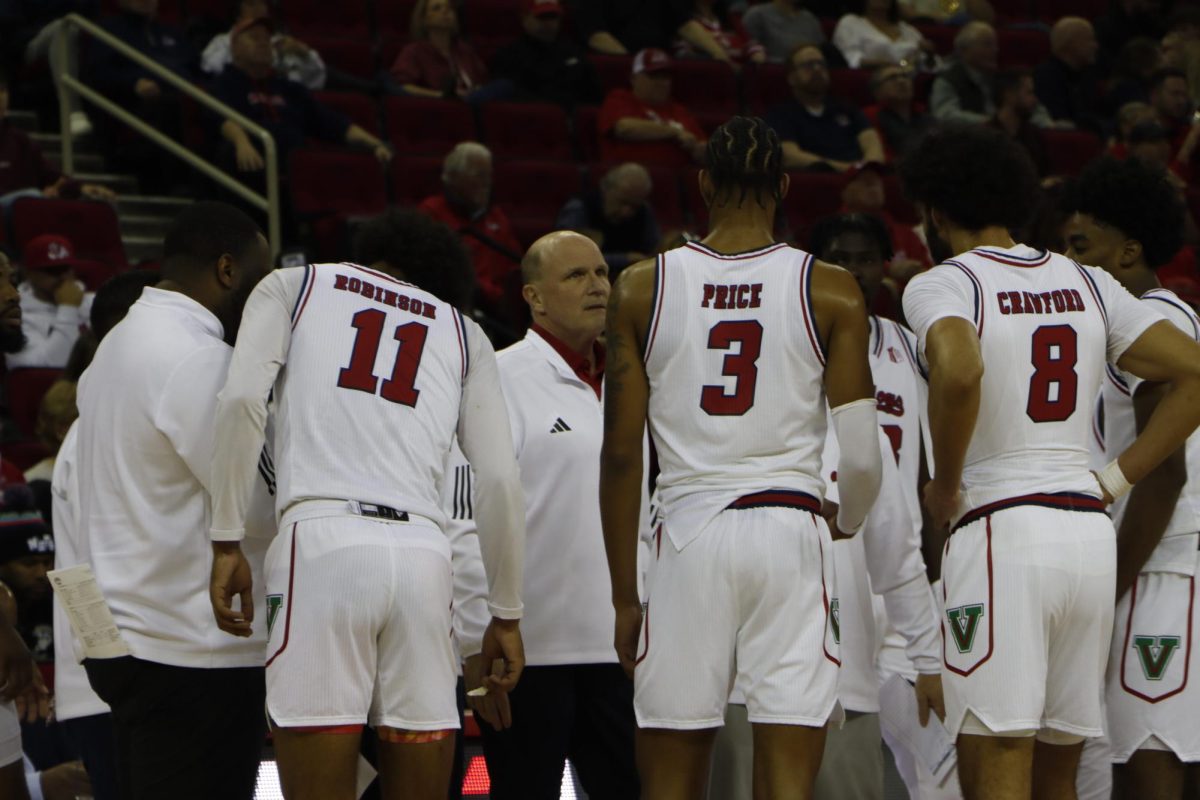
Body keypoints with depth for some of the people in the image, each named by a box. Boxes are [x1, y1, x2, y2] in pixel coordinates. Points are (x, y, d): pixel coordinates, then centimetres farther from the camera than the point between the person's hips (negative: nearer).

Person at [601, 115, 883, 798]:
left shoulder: (642, 289, 4)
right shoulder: (830, 292, 1)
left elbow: (621, 454, 3)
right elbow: (861, 455, -3)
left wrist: (624, 596, 9)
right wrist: (848, 524, 20)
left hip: (689, 535, 1)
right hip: (790, 535, -1)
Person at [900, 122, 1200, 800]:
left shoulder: (942, 284, -3)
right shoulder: (1085, 282, 15)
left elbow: (959, 372, -25)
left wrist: (946, 488, -11)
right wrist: (1117, 479, 10)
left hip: (1001, 530, -6)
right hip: (1090, 532, 6)